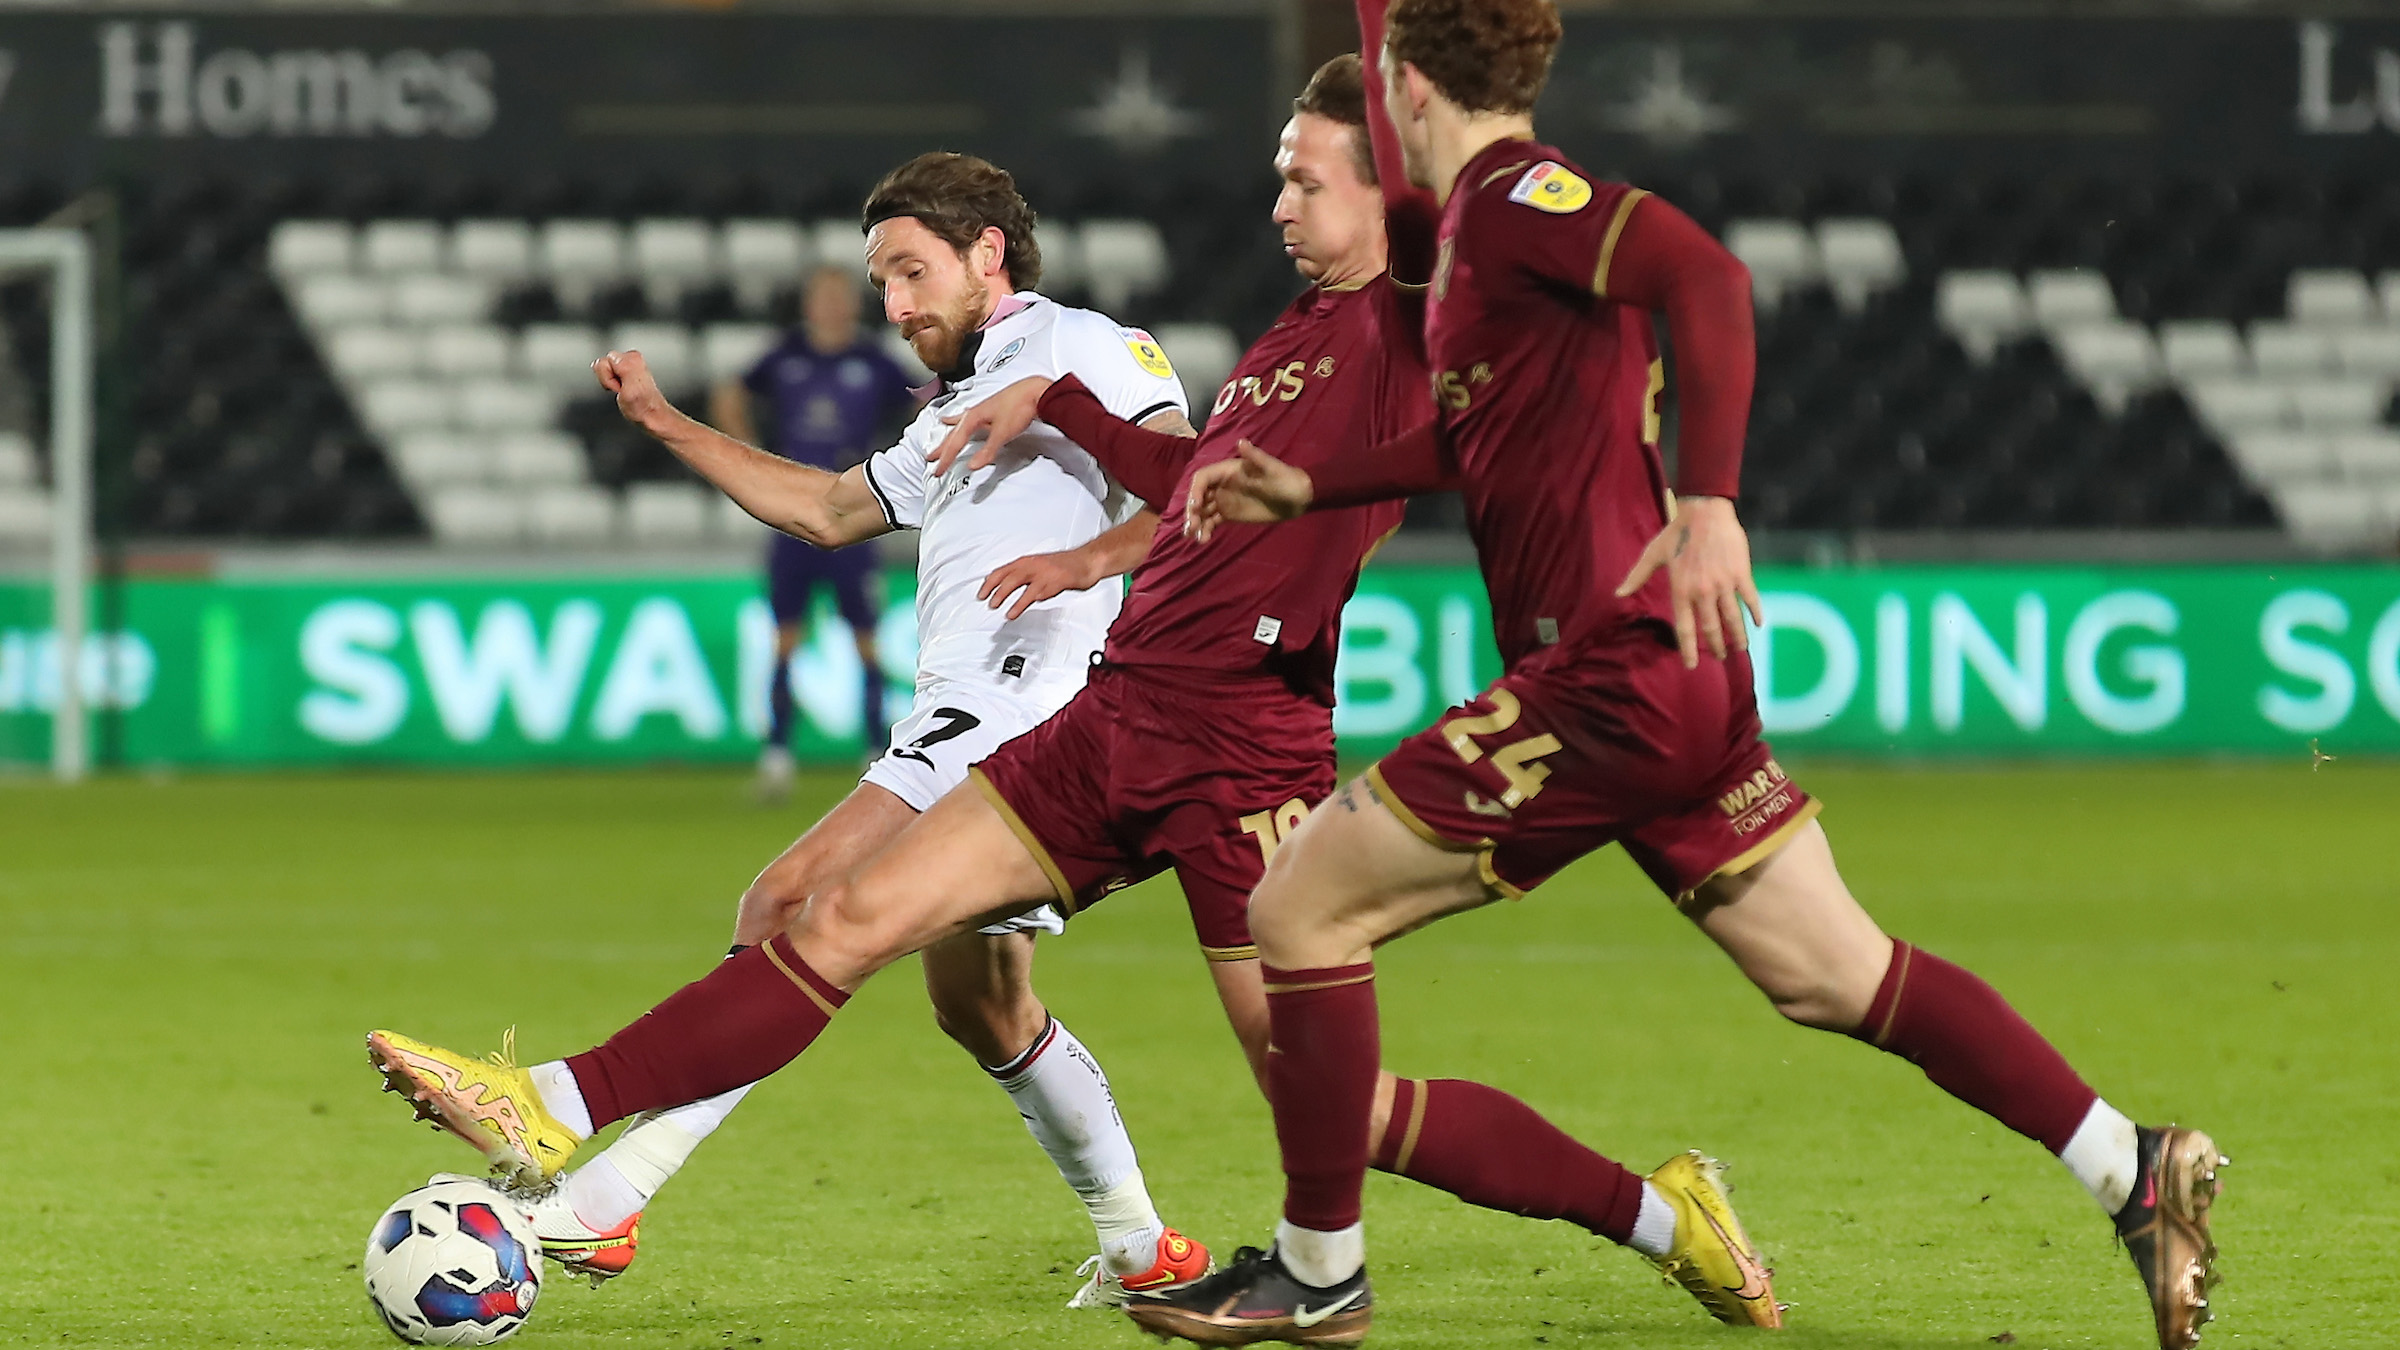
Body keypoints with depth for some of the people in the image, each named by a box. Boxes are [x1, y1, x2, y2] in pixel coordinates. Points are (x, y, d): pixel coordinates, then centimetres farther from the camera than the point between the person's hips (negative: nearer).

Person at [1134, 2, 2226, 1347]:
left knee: (1303, 908, -2)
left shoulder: (1510, 196, -11)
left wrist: (1708, 501, -34)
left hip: (1617, 668, -10)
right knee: (1837, 975, 11)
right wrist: (1305, 483, 34)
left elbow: (1705, 275, -28)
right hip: (1668, 679, 10)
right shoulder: (1492, 218, 17)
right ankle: (2138, 1173, 8)